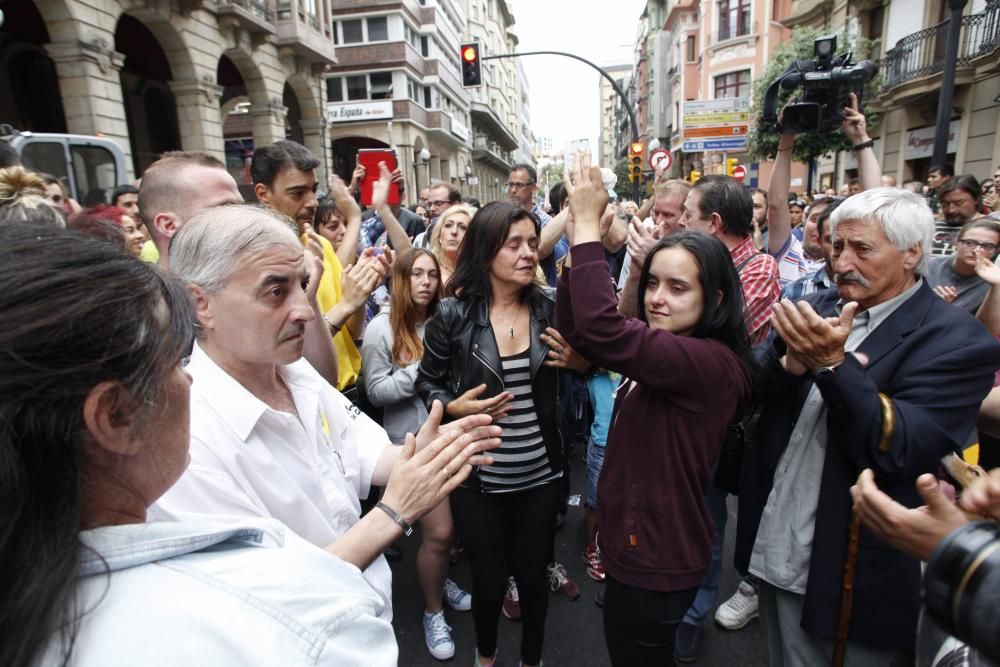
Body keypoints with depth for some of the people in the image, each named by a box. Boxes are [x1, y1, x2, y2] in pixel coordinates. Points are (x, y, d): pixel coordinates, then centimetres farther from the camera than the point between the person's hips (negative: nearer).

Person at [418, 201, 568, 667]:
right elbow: (427, 382, 0)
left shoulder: (550, 308, -6)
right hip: (477, 476, -1)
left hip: (540, 474, 2)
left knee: (533, 576, 17)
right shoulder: (453, 314, -11)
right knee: (489, 580, 16)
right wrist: (456, 407, -17)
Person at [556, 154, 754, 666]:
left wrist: (587, 222, -30)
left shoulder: (711, 362, -26)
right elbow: (577, 329, -3)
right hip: (640, 544, 9)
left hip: (656, 561, -9)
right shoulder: (664, 351, 3)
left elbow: (602, 329, -39)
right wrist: (582, 232, -14)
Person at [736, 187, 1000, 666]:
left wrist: (832, 363, -32)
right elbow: (753, 395, -3)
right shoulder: (818, 309, 3)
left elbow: (900, 450, -22)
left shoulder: (956, 340, -13)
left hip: (849, 571, -5)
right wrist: (793, 362, -22)